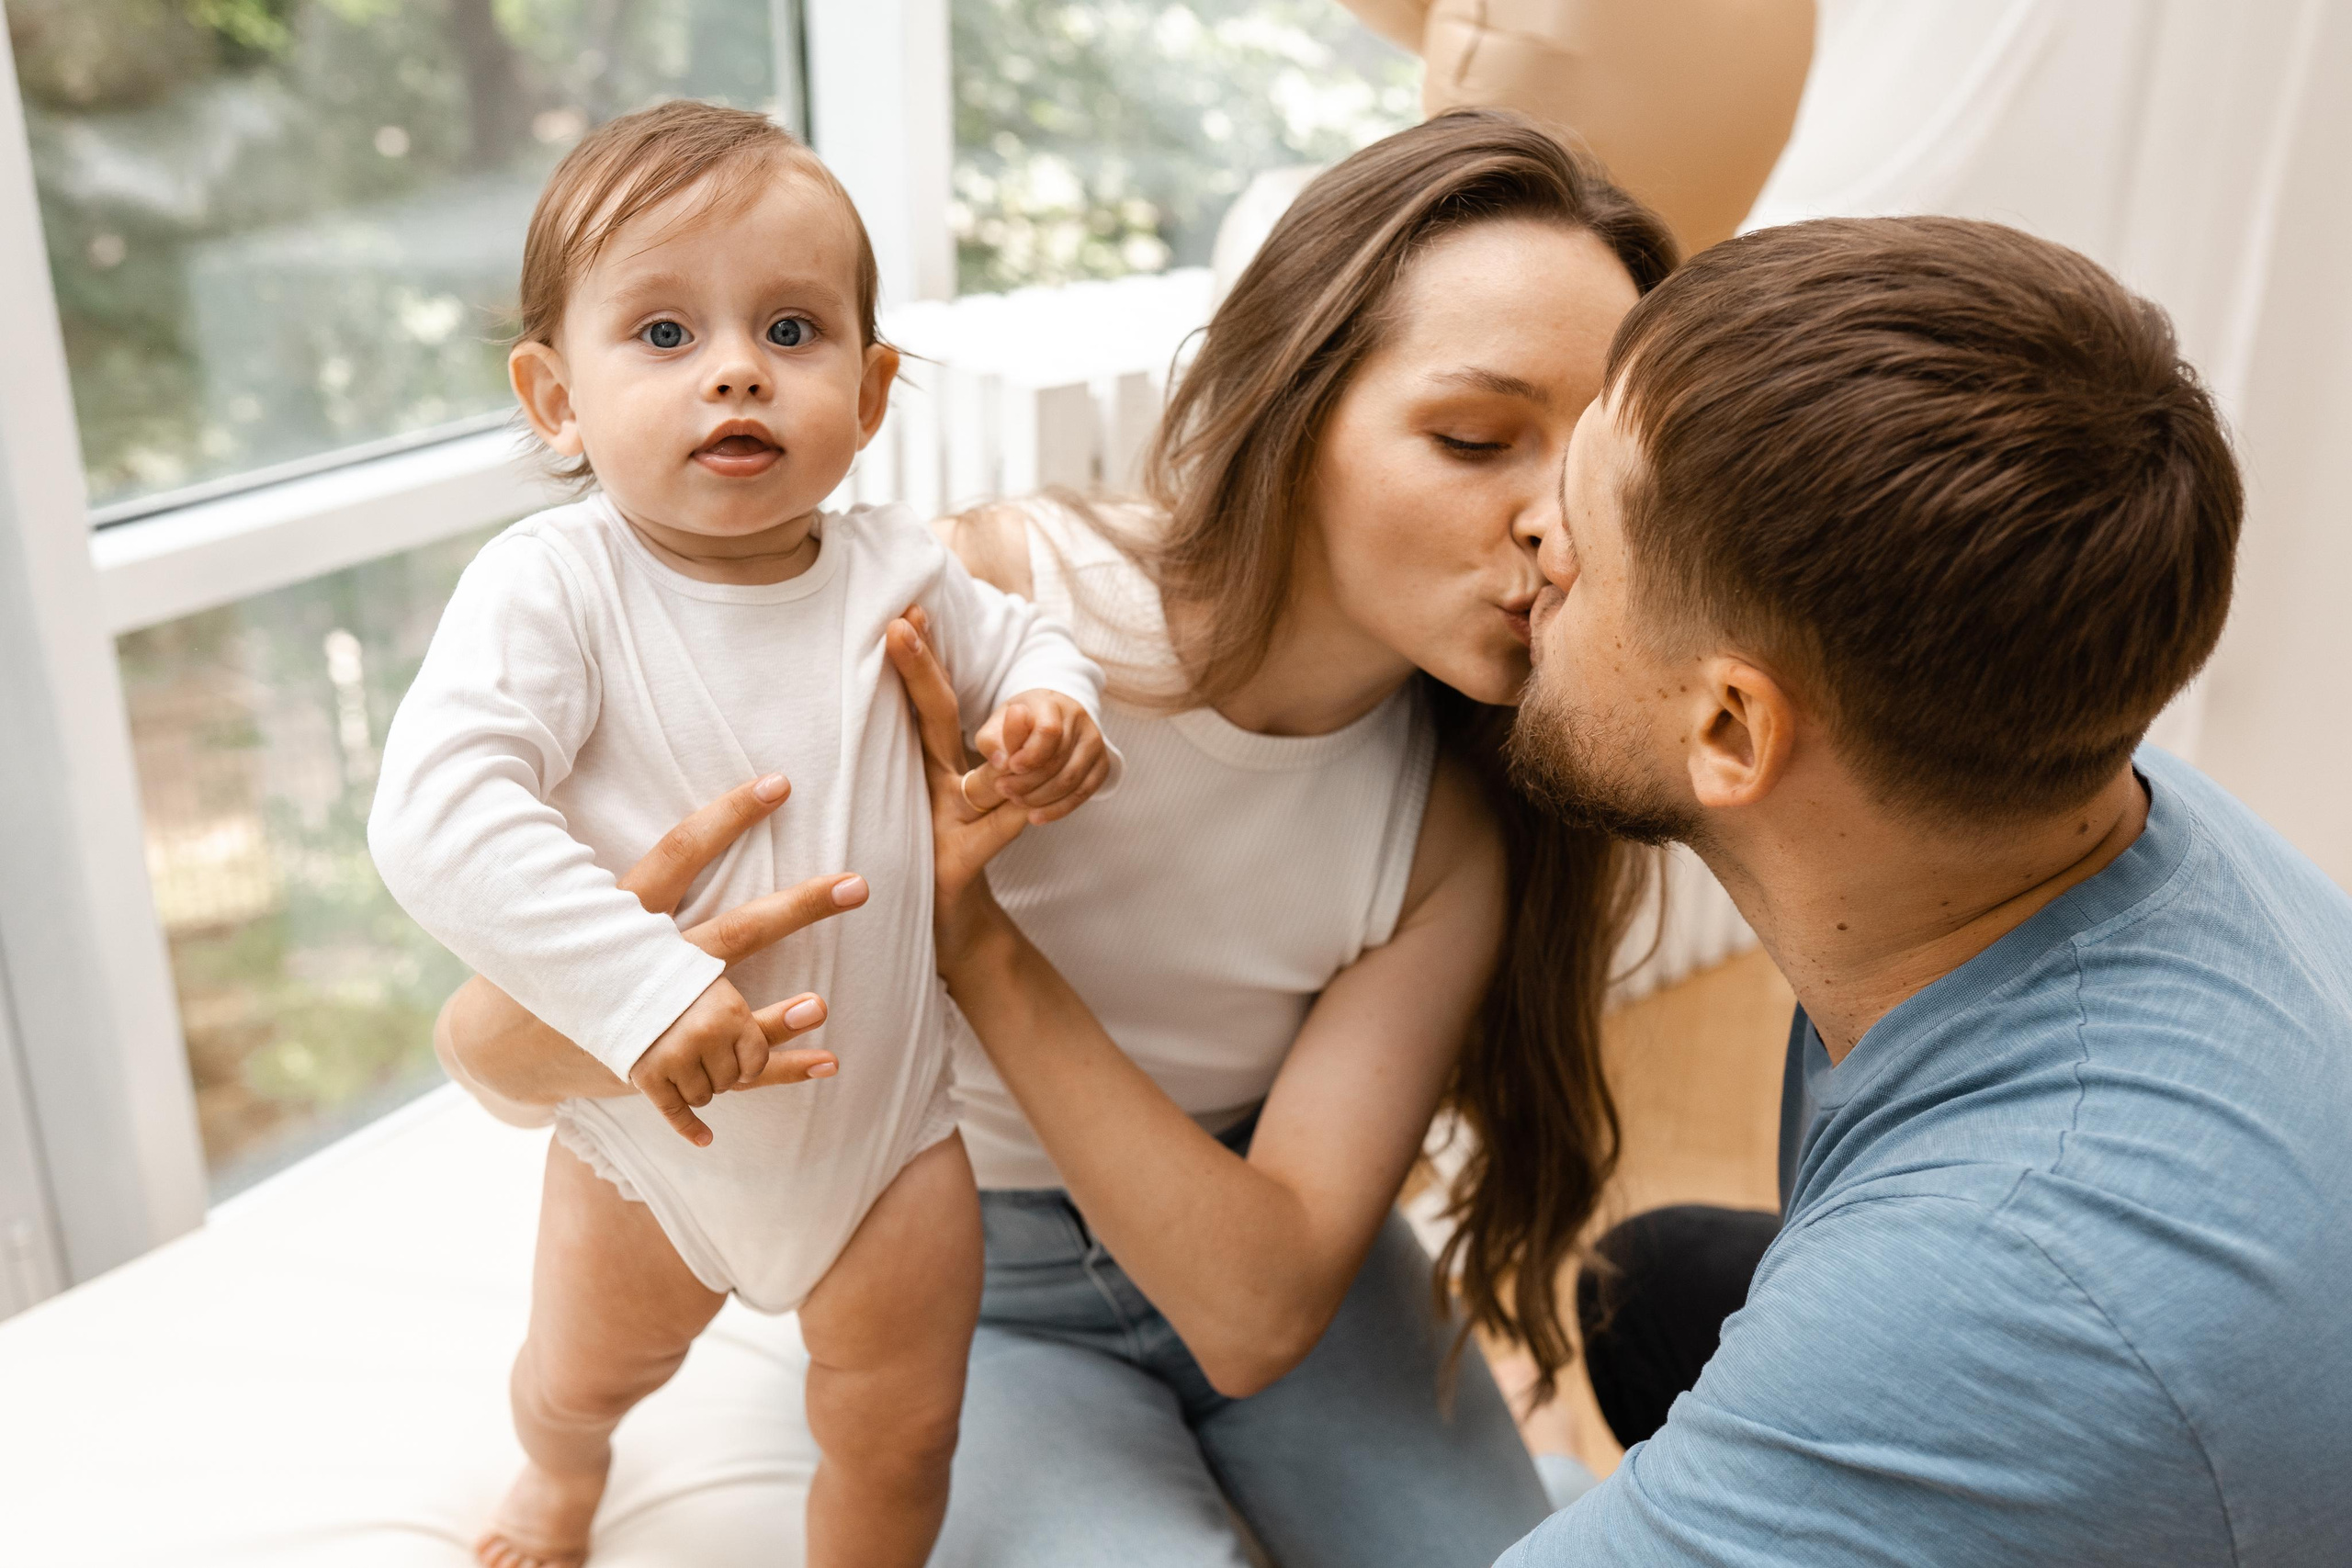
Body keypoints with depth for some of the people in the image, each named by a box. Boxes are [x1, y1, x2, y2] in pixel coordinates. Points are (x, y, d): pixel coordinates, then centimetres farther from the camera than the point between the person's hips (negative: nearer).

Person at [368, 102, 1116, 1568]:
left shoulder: (893, 571, -10)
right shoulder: (552, 589, -22)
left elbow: (1022, 642, 9)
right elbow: (435, 814, -34)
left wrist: (1052, 708, -15)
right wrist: (640, 990, -41)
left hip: (888, 1126, 1)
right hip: (648, 1133, 0)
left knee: (901, 1442, 15)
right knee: (586, 1374, 29)